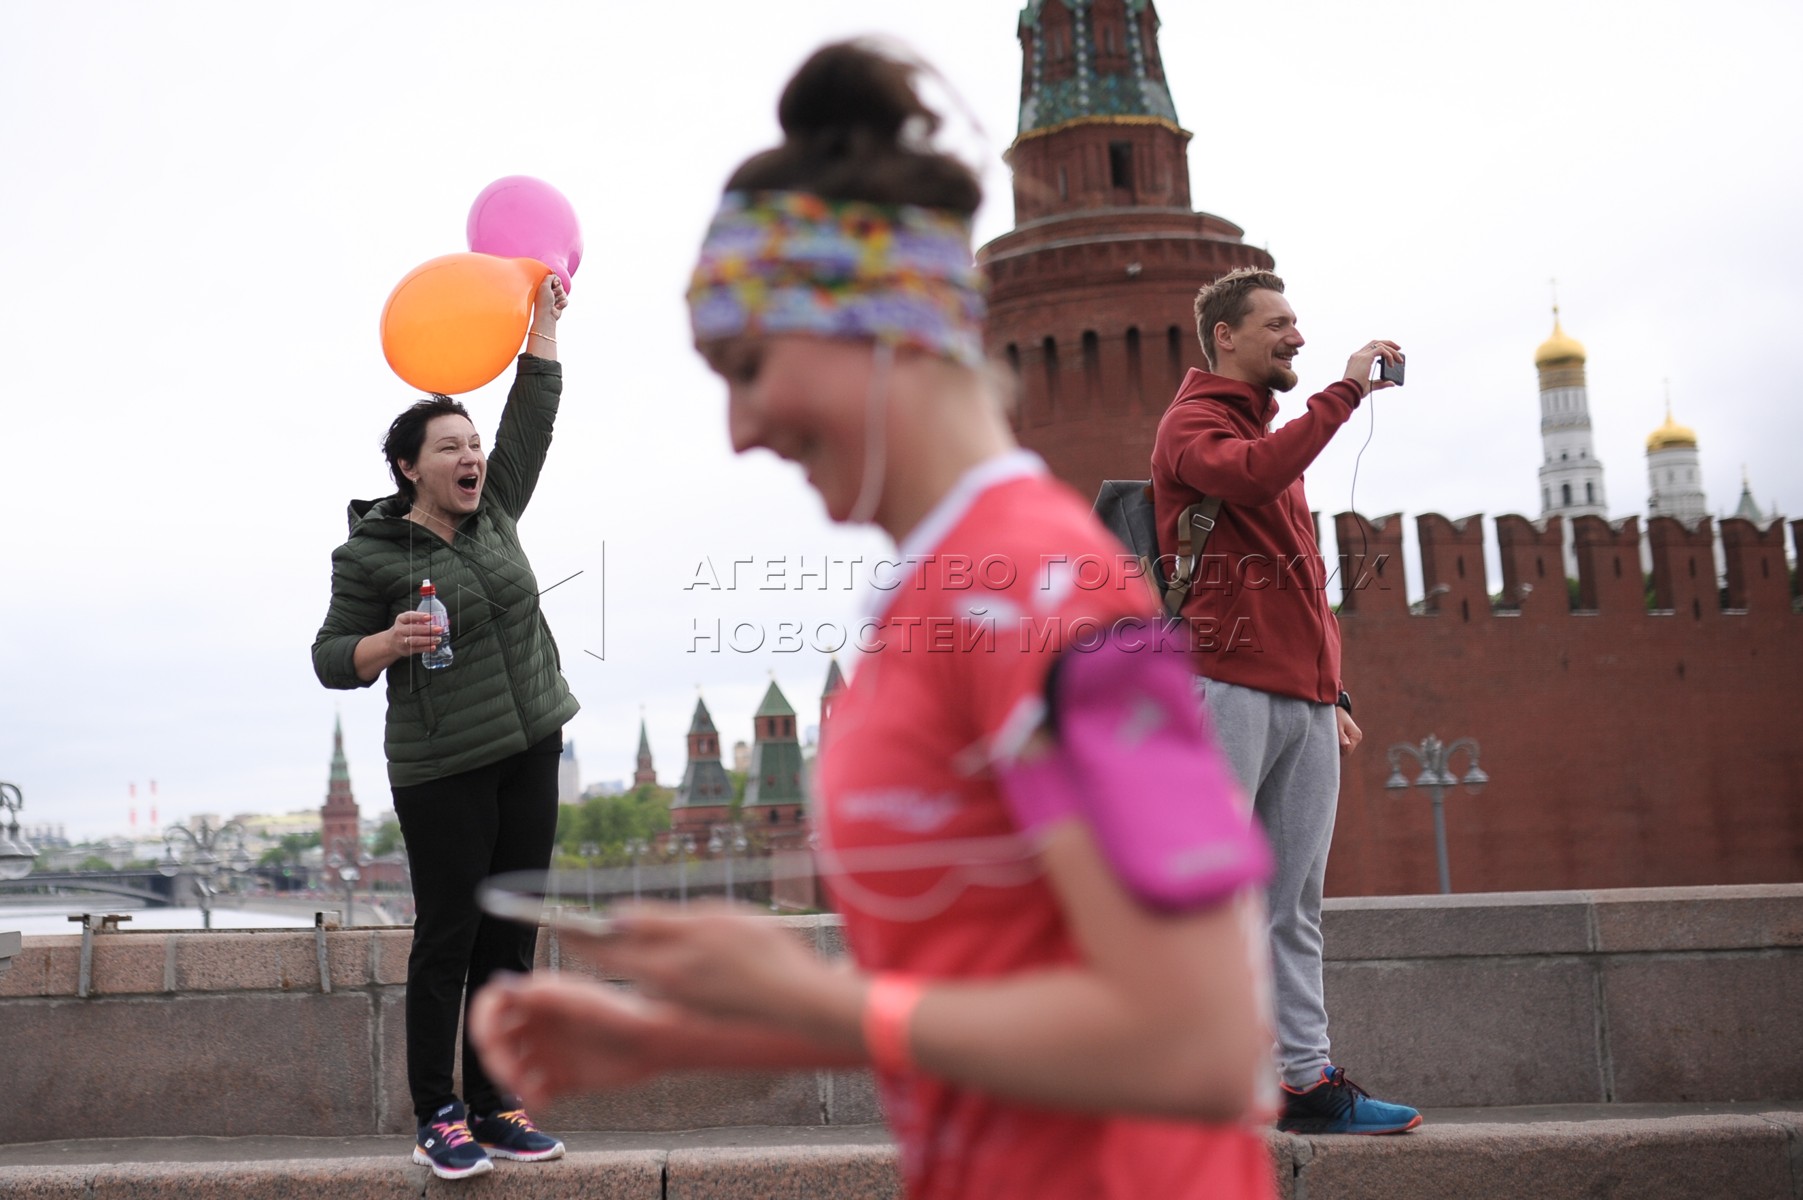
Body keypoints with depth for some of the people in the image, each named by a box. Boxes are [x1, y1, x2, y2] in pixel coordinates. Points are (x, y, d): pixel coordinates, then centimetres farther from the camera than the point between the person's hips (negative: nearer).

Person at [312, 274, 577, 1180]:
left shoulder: (494, 512, 9)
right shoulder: (371, 554, -5)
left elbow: (533, 415, 12)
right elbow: (331, 658, -3)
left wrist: (543, 313, 12)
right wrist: (391, 642, -23)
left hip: (530, 750, 5)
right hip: (442, 768, -5)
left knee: (511, 937, 7)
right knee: (447, 937, -2)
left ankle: (493, 1110, 16)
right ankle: (436, 1118, 10)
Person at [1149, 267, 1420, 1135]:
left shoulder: (1272, 434, 27)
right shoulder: (1192, 423, 1)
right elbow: (1249, 478, -24)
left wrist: (1332, 693, 21)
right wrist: (1344, 392, -15)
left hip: (1302, 702, 8)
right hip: (1229, 685, -8)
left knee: (1293, 903, 7)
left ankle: (1308, 1081, 10)